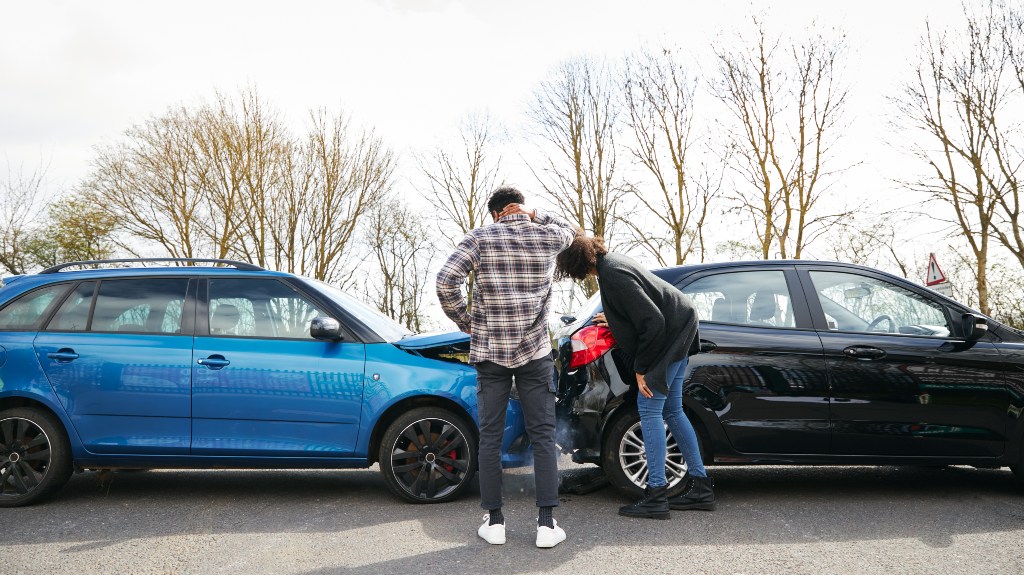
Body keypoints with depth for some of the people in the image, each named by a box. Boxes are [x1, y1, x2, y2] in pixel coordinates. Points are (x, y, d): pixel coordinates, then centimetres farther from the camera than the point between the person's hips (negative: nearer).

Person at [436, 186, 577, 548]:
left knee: (490, 437, 8)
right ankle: (546, 523, 3)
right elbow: (569, 230, 29)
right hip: (534, 352, 0)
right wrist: (535, 216, 14)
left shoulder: (479, 238, -1)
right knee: (543, 436, 5)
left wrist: (464, 321, 2)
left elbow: (446, 282, -11)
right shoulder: (546, 237, 4)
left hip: (489, 352, 0)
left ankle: (494, 521, 11)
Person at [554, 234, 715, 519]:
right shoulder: (611, 262, 8)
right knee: (671, 411, 13)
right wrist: (614, 321, 26)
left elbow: (652, 321, -26)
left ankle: (656, 495, -7)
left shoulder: (613, 275, -24)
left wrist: (641, 369, -19)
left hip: (668, 335, -11)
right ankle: (701, 487, 19)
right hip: (678, 330, 11)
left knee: (649, 409, -9)